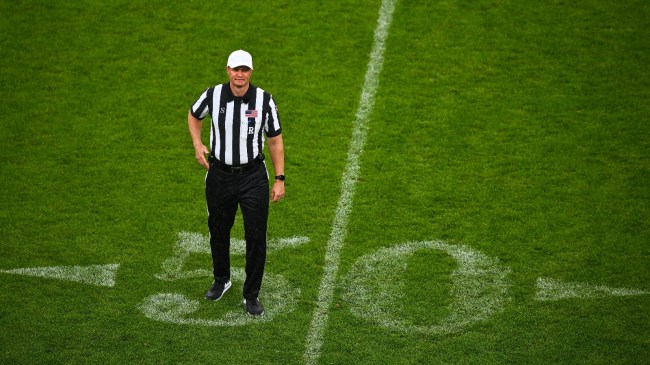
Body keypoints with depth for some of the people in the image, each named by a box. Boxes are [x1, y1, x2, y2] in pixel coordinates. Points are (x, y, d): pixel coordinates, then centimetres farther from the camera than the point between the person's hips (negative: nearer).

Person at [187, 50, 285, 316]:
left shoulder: (265, 100, -9)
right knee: (218, 232, 15)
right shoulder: (212, 95, -7)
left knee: (256, 238, -1)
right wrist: (197, 145, 1)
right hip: (219, 175, 1)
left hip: (253, 176, -1)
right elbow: (194, 115, 16)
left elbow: (275, 141, 0)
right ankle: (221, 280, 41)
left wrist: (279, 179, -3)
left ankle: (251, 295, 15)